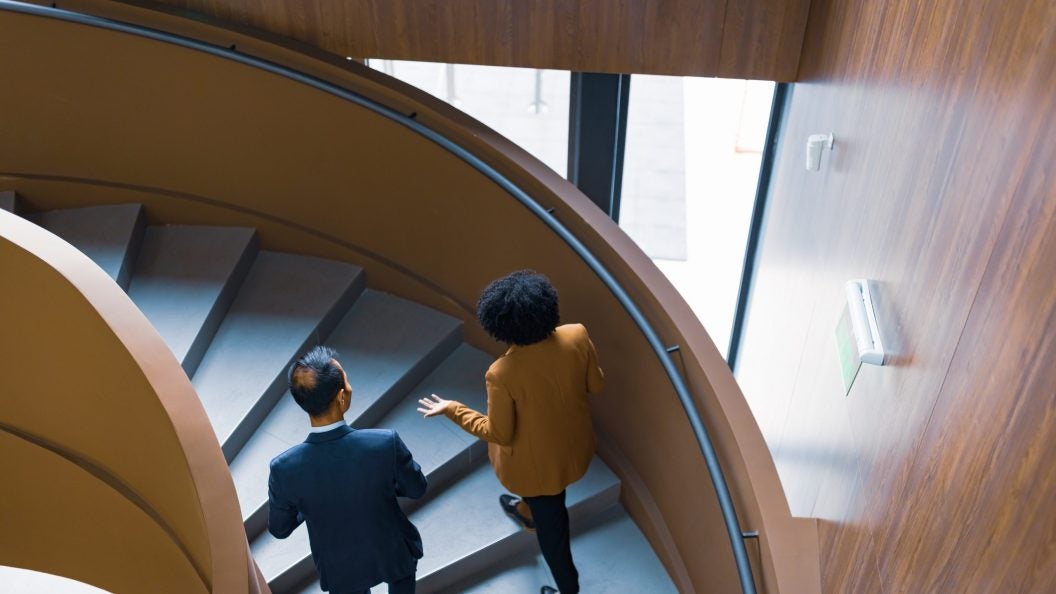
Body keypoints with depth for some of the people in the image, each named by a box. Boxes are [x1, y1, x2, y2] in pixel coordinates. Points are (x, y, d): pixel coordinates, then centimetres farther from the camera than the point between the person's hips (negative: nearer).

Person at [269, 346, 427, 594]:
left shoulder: (284, 467, -30)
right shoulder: (385, 443, -34)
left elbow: (279, 529, -11)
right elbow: (416, 488, -14)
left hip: (341, 567, 1)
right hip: (391, 552, -1)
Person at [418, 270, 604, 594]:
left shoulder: (502, 374, -34)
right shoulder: (577, 336, -24)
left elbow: (499, 435, -20)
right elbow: (596, 384, -6)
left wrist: (452, 409, -10)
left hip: (536, 464, -4)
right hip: (576, 446, 5)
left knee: (550, 523, 23)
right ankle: (528, 510, 71)